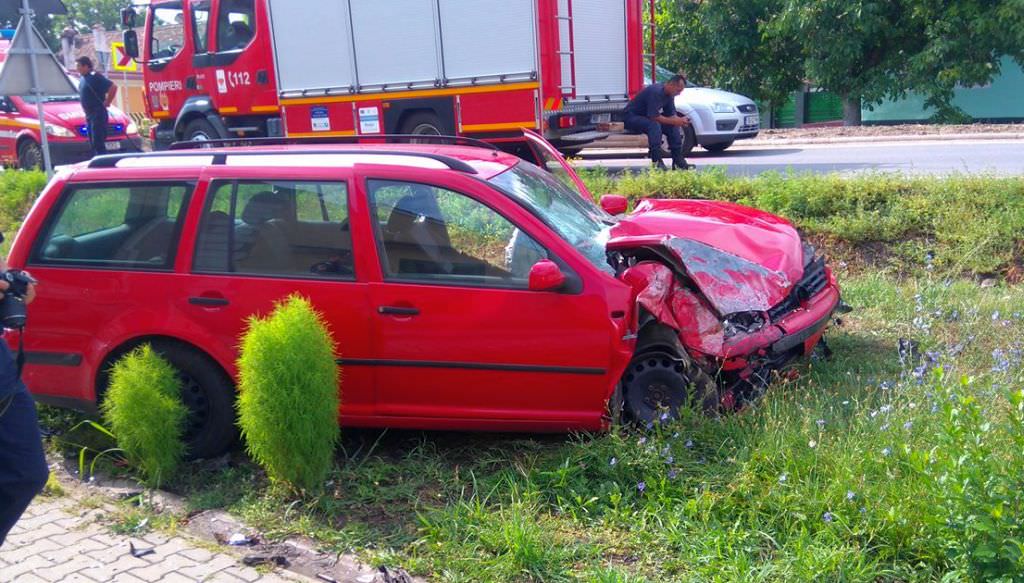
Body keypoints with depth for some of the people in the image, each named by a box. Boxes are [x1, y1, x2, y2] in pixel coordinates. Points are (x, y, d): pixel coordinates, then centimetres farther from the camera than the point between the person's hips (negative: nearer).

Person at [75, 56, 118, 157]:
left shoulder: (95, 77, -12)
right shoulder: (83, 79, 15)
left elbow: (113, 87, -22)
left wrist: (107, 102, -15)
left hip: (98, 114, -10)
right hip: (89, 114, 10)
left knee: (98, 143, -13)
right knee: (93, 142, 12)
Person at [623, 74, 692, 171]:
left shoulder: (669, 94, 0)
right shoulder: (655, 91, -29)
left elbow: (671, 115, 4)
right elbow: (654, 117, -33)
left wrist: (680, 121, -18)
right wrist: (675, 121, -29)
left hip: (648, 117, 9)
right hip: (632, 117, -9)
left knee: (673, 127, -5)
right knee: (654, 125, -36)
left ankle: (678, 161, -3)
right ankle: (656, 162, -36)